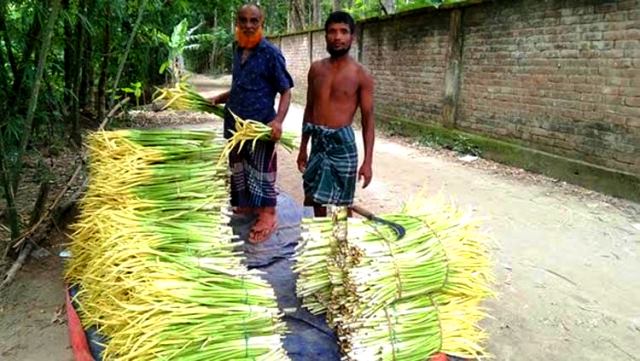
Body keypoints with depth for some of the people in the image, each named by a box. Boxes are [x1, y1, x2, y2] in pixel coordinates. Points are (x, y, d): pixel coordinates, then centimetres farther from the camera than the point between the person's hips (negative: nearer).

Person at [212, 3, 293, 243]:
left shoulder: (270, 53, -11)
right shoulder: (238, 52, 9)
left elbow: (285, 91, -12)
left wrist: (278, 120, -26)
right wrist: (218, 99, 10)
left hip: (260, 125, -7)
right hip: (235, 122, 7)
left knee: (261, 171, 2)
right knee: (239, 168, 19)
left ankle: (268, 216, 16)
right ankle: (246, 205, 38)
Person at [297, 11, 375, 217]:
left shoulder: (361, 75, -6)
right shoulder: (316, 69, 7)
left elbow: (368, 119, -6)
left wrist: (368, 161, -12)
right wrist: (303, 147, 14)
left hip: (342, 144, -4)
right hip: (318, 143, 5)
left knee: (342, 205, 6)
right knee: (313, 200, 13)